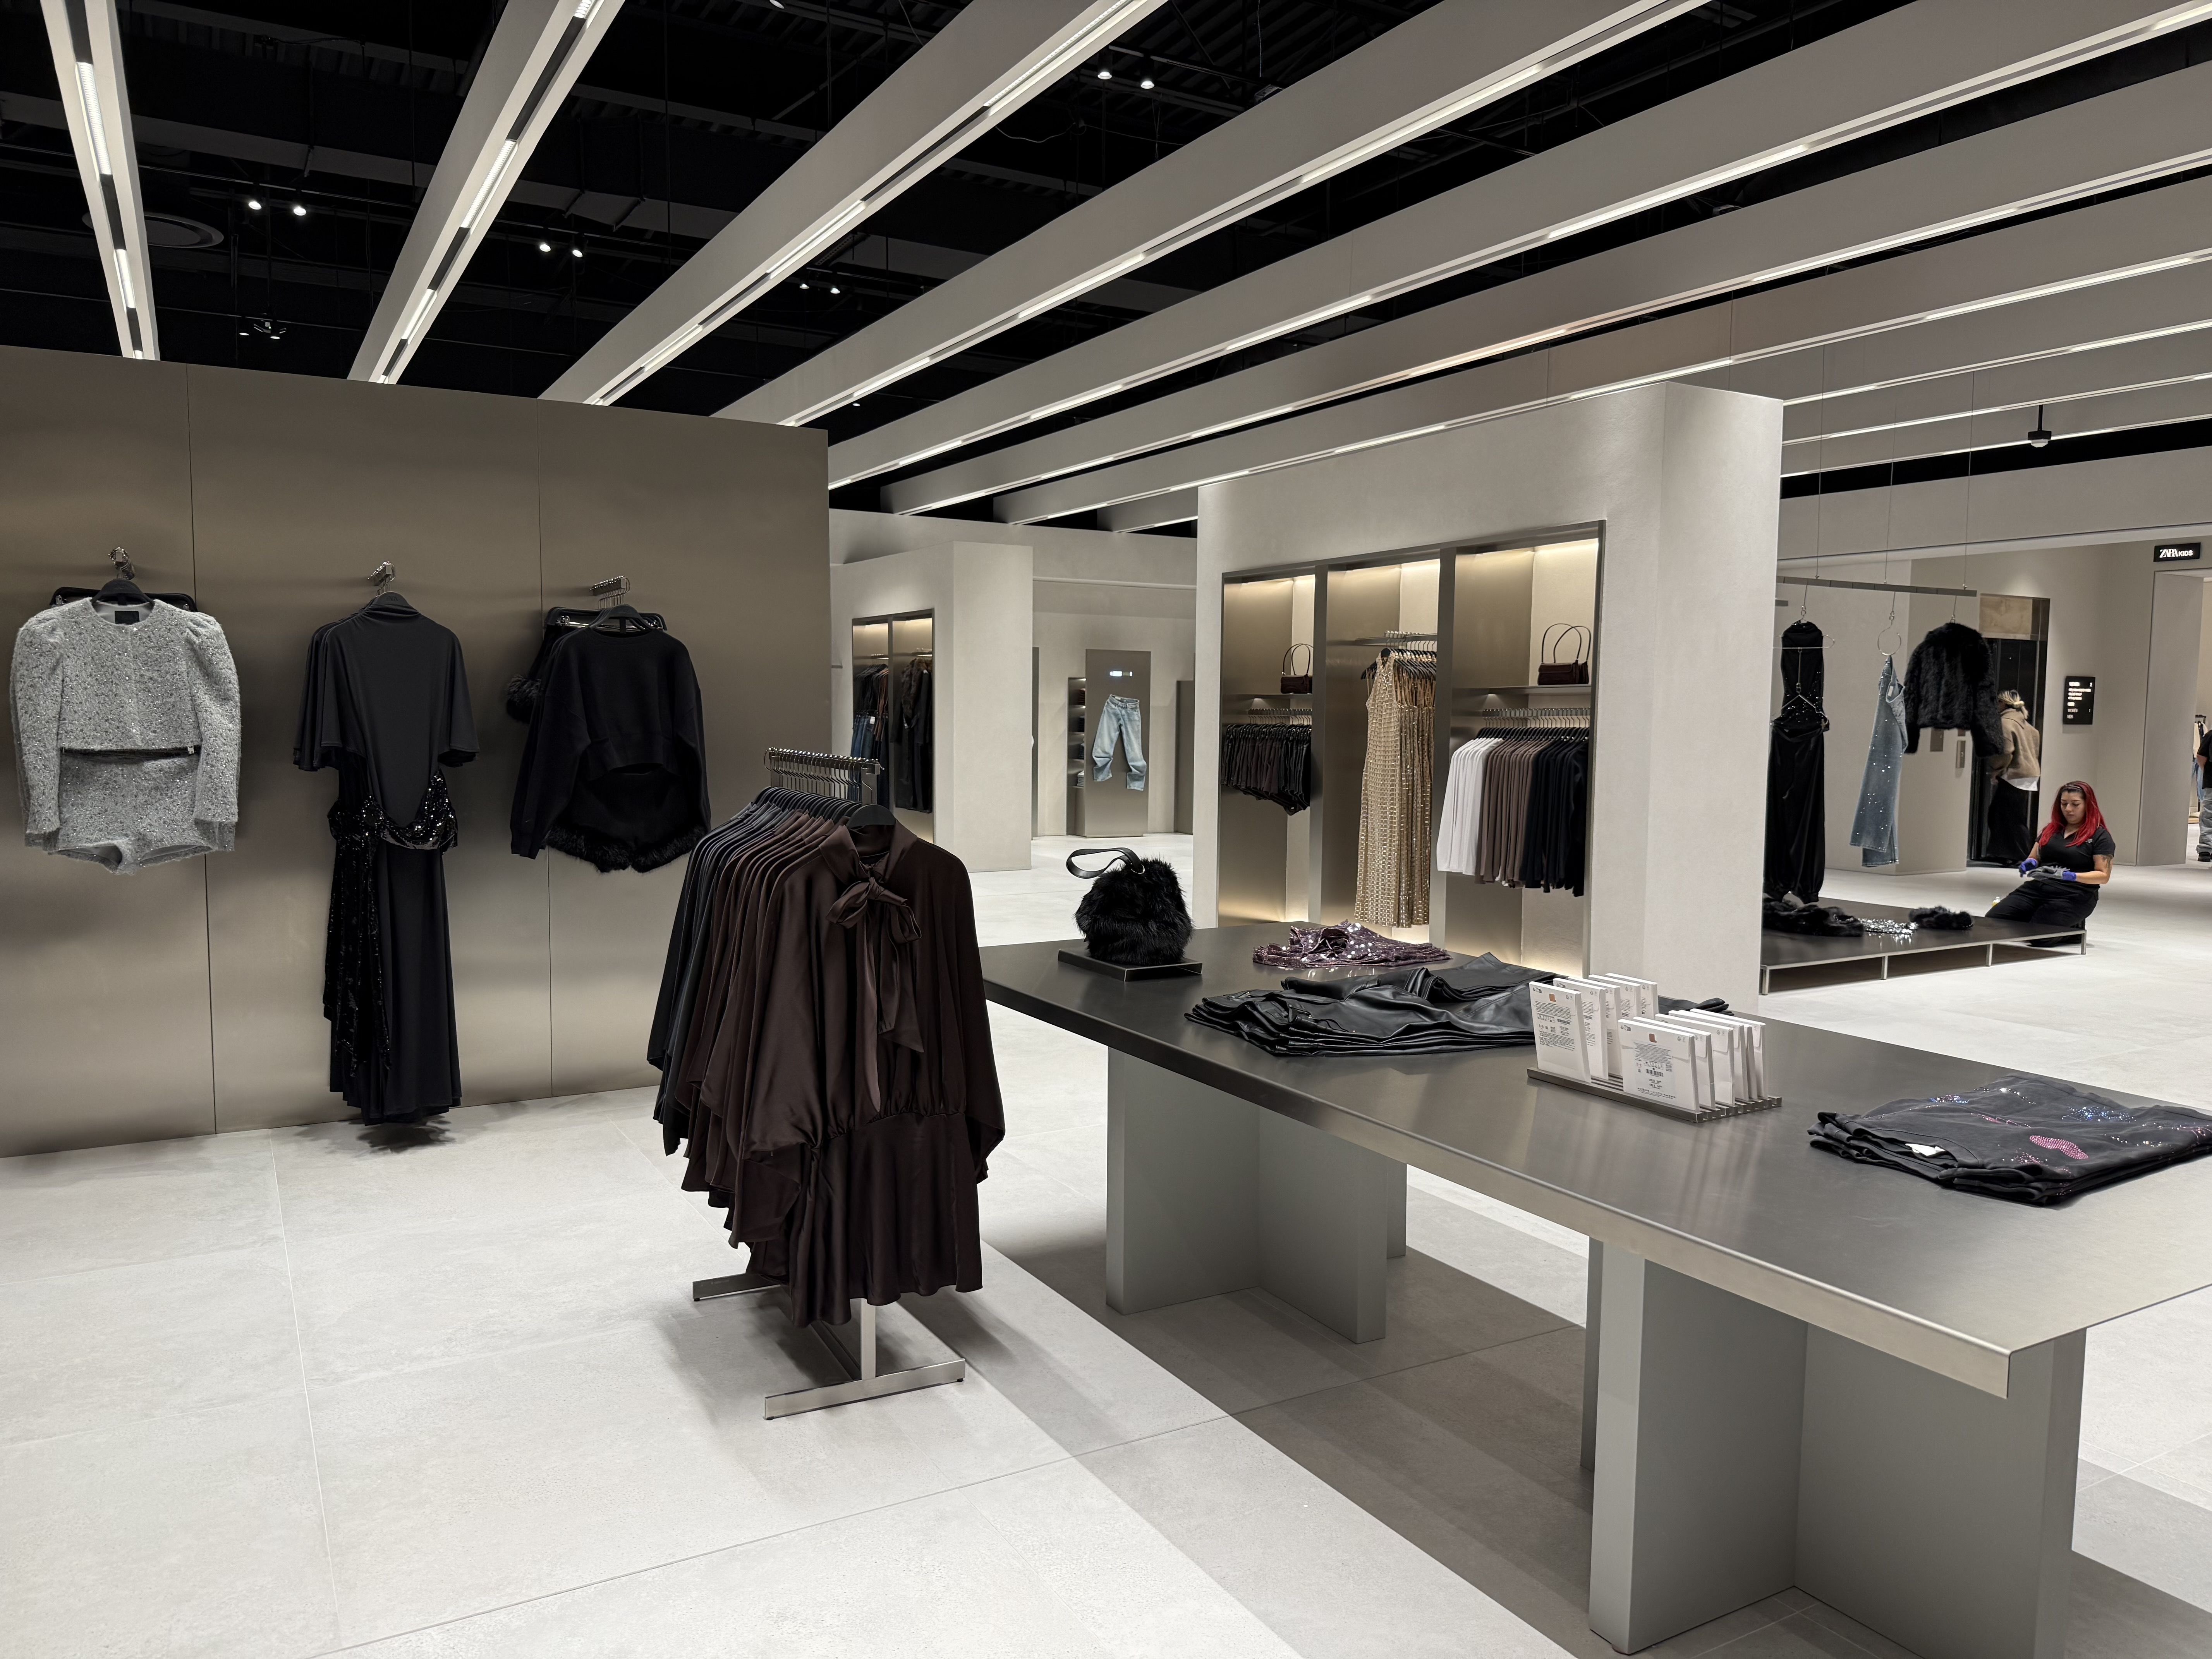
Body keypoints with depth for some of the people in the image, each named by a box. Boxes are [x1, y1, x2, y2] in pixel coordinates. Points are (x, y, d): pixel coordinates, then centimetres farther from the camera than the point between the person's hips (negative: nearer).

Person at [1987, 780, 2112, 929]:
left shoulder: (2100, 836, 3)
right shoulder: (2051, 830, 21)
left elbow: (2104, 876, -4)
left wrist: (2072, 876, -21)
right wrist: (2030, 864, 0)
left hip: (2073, 896, -5)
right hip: (2036, 888, 5)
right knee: (1993, 920, -23)